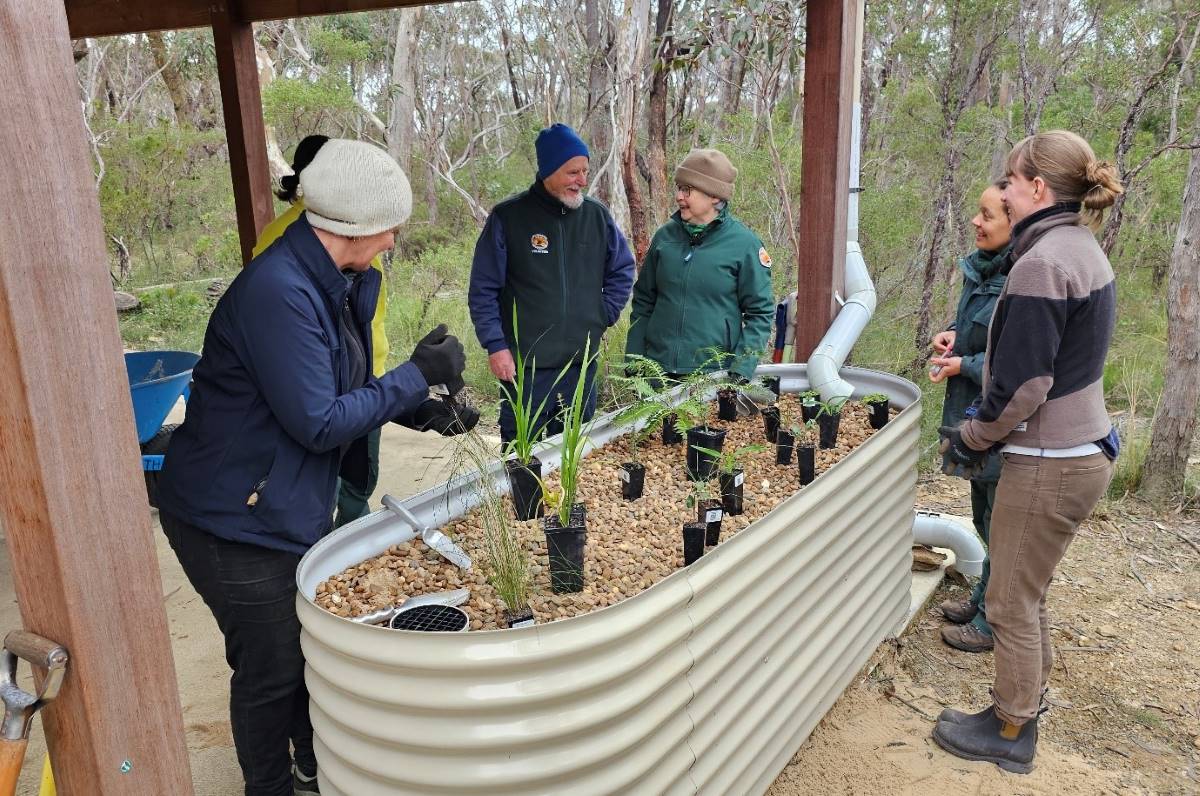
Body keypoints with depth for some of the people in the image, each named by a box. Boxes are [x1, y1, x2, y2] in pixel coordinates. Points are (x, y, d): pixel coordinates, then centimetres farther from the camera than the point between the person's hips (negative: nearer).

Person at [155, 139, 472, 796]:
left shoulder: (337, 284, 3)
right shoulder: (279, 293, -28)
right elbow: (318, 423, -26)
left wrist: (419, 408, -2)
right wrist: (417, 375, -19)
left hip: (291, 507, 9)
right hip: (237, 518, -9)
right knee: (272, 669, 8)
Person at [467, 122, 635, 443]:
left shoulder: (597, 215, 3)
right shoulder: (508, 217, -7)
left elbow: (623, 270, 17)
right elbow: (483, 289, -4)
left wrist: (605, 315, 6)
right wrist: (495, 345, -10)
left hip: (582, 364, 4)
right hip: (524, 367, -3)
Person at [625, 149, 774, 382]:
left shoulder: (744, 244, -5)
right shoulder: (665, 236, 6)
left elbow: (760, 313, -2)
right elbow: (643, 300, 13)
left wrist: (741, 369, -12)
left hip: (715, 373, -3)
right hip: (657, 370, 4)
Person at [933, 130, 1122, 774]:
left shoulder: (1041, 262, -21)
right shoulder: (1084, 251, 9)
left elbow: (1022, 387, -23)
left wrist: (970, 438, -7)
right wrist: (982, 428, 14)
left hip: (1048, 463, -9)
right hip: (1082, 449, 9)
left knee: (1011, 602, 6)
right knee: (1026, 593, 21)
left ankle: (1010, 733, 22)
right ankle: (1026, 697, 37)